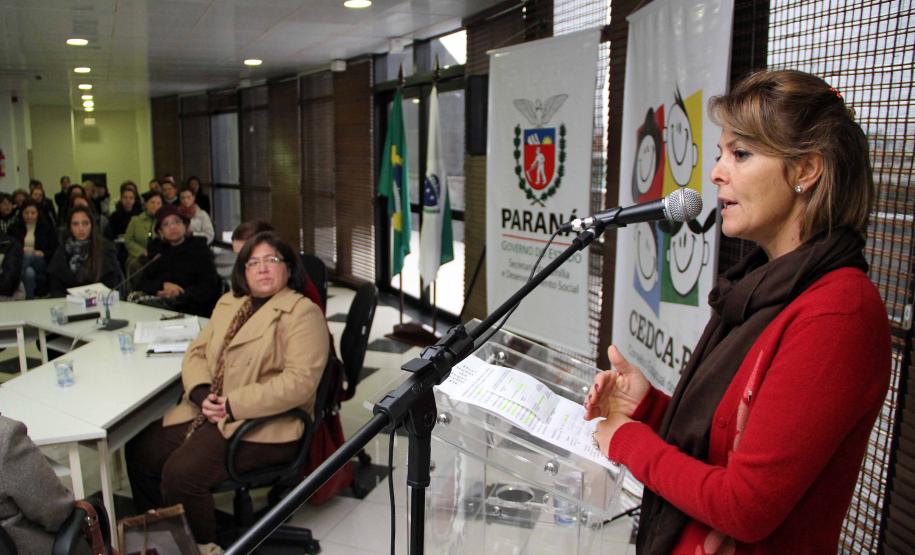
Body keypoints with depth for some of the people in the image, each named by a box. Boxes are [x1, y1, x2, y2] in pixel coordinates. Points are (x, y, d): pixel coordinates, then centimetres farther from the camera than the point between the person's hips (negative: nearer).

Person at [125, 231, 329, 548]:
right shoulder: (228, 303, 17)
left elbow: (299, 380, -19)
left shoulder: (303, 313, -9)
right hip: (209, 412, 8)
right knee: (140, 451, -1)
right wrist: (201, 392, -7)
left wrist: (233, 405, -21)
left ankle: (202, 544, 4)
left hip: (262, 425, -8)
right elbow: (196, 352, 15)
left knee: (181, 472, -22)